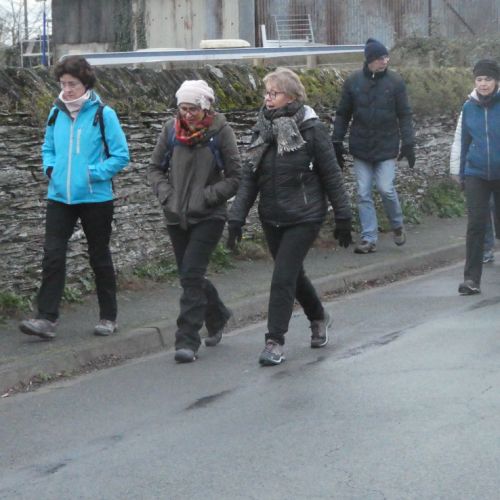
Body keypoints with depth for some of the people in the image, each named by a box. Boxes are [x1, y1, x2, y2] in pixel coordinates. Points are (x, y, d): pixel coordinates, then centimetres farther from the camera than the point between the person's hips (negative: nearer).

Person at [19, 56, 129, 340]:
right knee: (53, 255, -7)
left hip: (95, 197, -3)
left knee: (100, 258, 9)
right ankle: (47, 319, -8)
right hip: (60, 197, 3)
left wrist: (94, 174, -15)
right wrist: (50, 168, 0)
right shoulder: (56, 113, 5)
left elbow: (121, 155, -7)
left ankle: (108, 317, 21)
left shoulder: (103, 114, -8)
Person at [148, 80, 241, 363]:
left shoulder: (220, 132, -9)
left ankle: (188, 341, -11)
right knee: (191, 276, 13)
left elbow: (234, 178, -5)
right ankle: (218, 316, 39)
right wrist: (166, 196, -5)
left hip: (209, 217, -4)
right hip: (177, 217, 4)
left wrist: (206, 197, -15)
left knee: (191, 275, -14)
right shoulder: (172, 129, 1)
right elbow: (156, 168, 11)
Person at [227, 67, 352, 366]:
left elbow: (331, 175, -7)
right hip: (272, 218, 6)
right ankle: (319, 318, 42)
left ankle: (275, 342, -1)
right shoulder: (264, 129, 3)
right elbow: (250, 177, 4)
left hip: (304, 218, -6)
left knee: (284, 277, -10)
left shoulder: (311, 129, -12)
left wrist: (343, 218, -6)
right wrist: (237, 218, -3)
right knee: (293, 274, 18)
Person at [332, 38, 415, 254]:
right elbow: (342, 114, 7)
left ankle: (397, 226, 20)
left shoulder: (395, 82, -4)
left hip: (386, 146, -2)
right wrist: (337, 142, 5)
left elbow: (404, 114, -1)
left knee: (386, 189, -7)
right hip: (361, 147, 2)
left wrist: (408, 143, -6)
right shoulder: (353, 81, -1)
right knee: (364, 194, 2)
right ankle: (369, 238, 8)